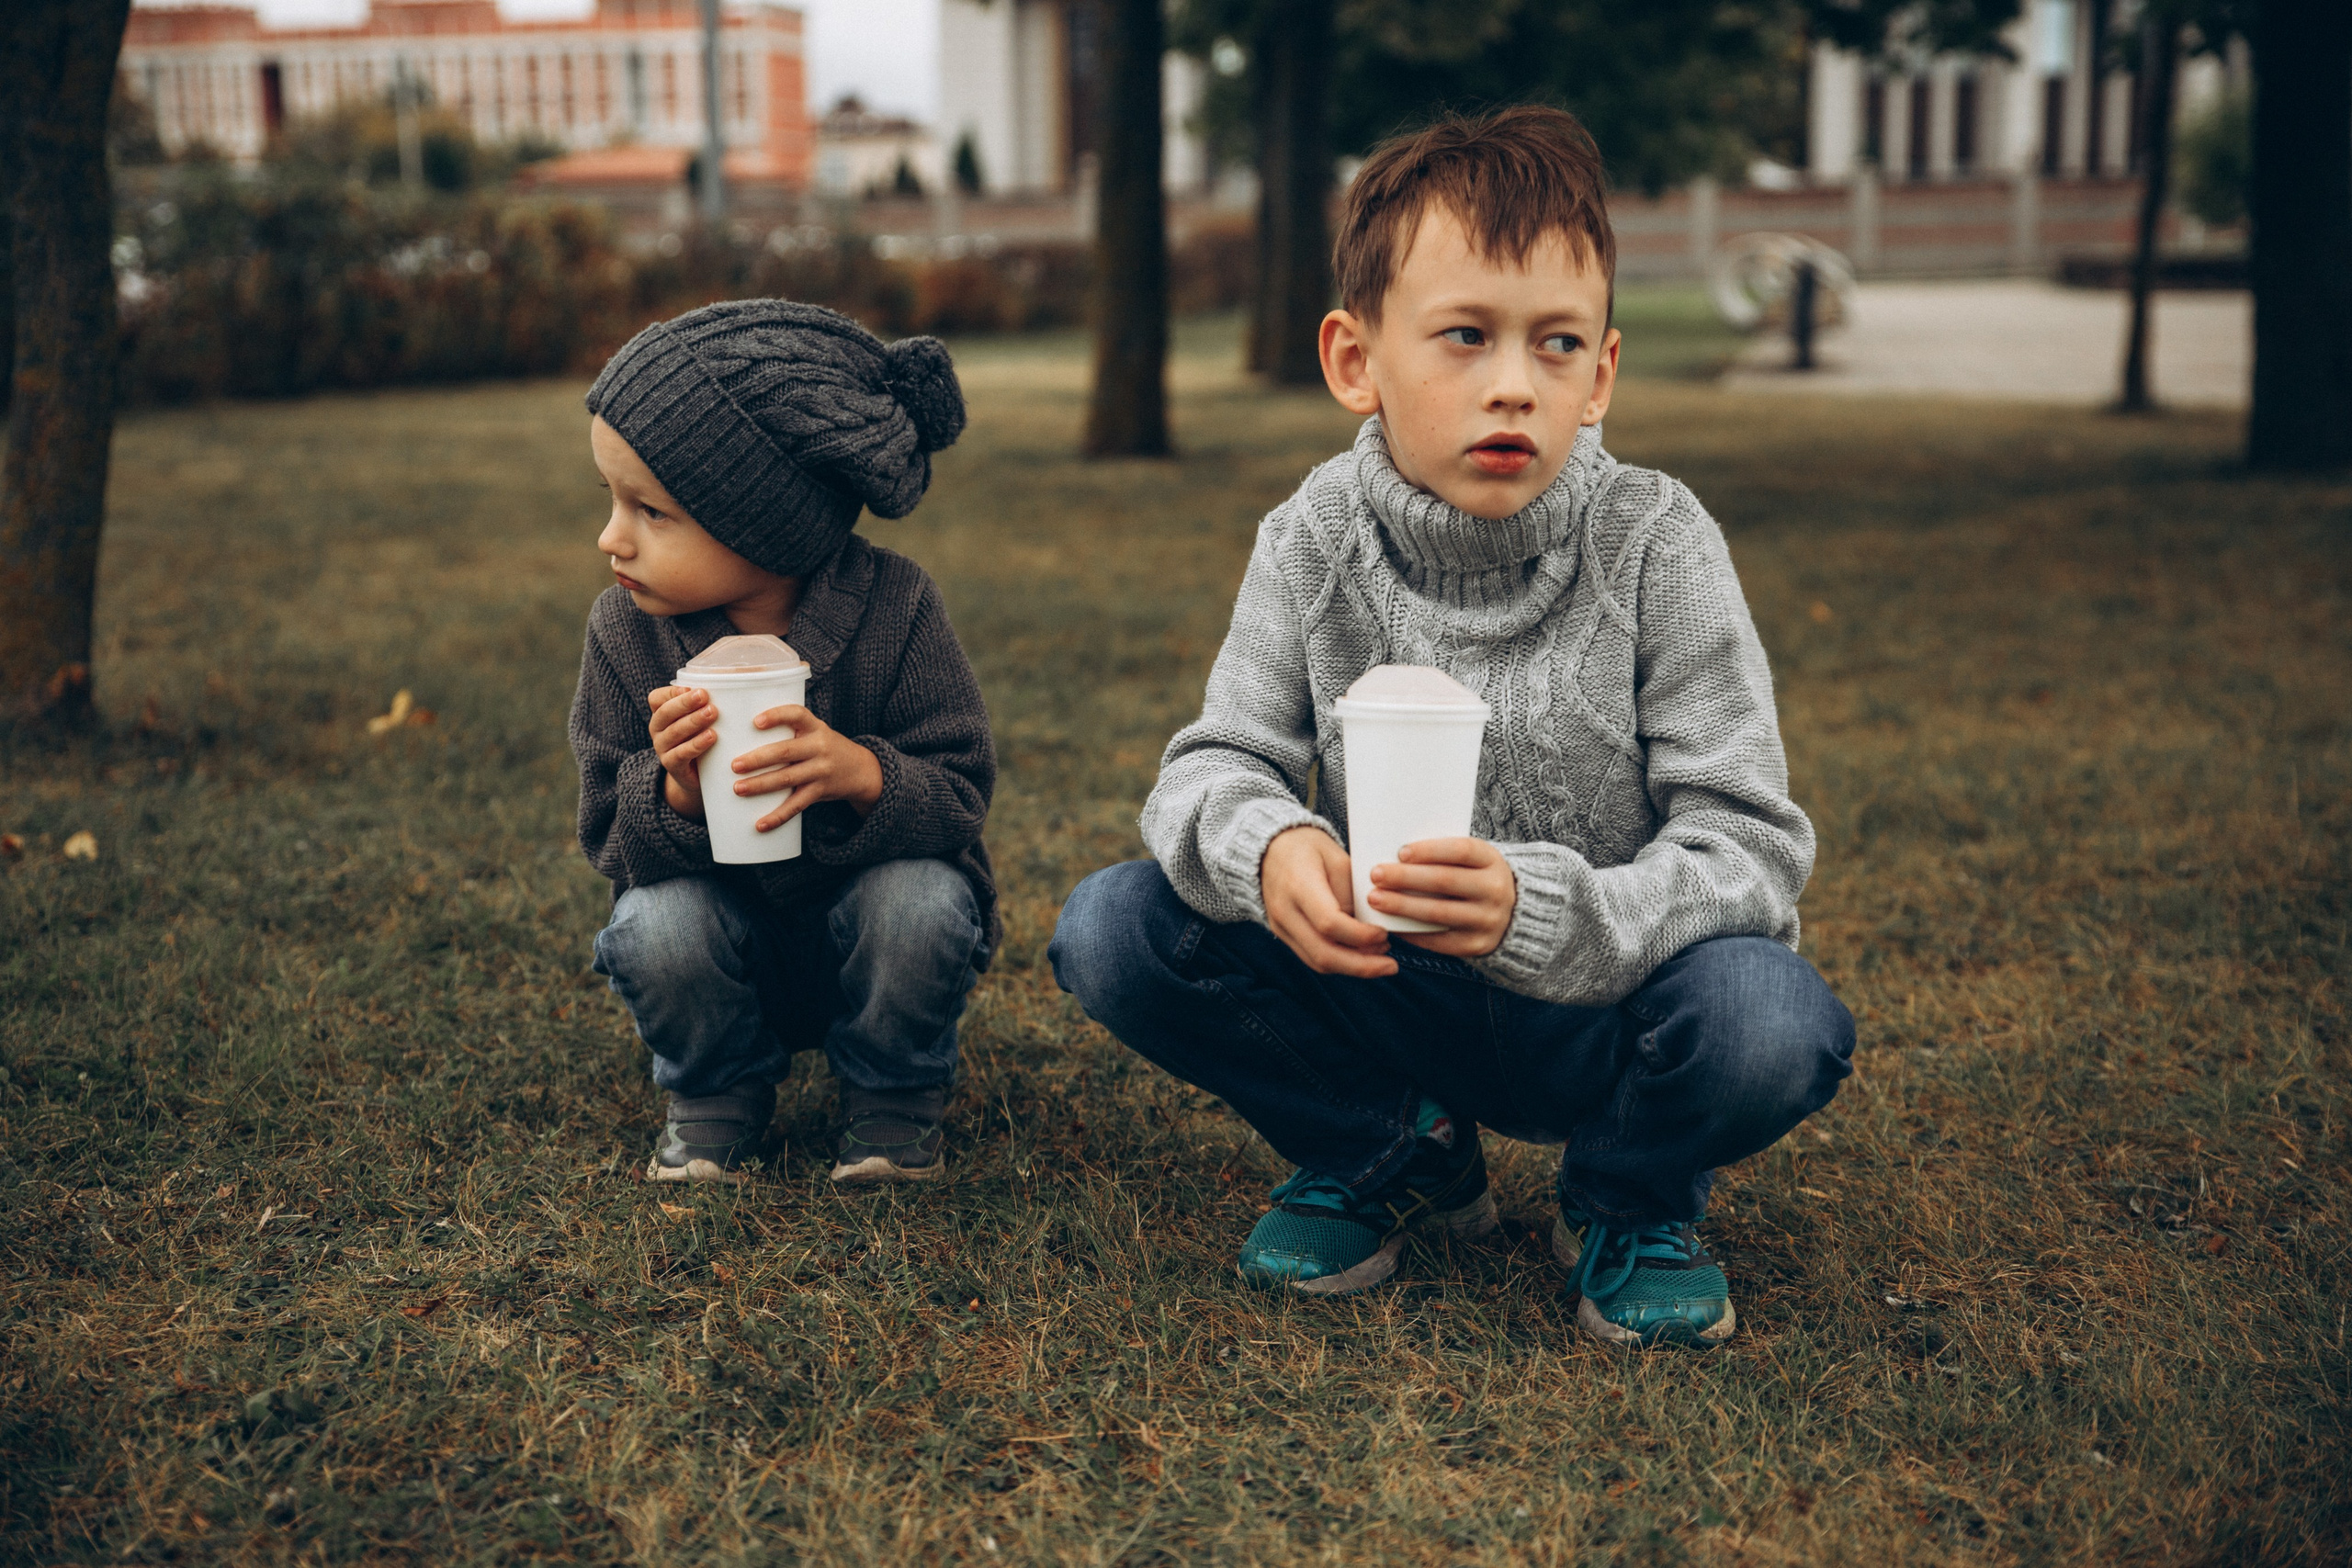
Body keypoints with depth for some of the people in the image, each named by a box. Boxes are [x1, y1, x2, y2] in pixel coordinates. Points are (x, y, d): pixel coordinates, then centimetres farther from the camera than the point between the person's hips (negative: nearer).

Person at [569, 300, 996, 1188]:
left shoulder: (892, 609, -20)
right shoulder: (625, 632, -14)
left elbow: (962, 790, -19)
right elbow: (608, 837, -12)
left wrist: (858, 772, -41)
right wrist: (675, 791, -36)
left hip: (866, 904, -1)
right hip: (725, 925, 1)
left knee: (922, 901, -32)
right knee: (657, 926, -30)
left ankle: (893, 1102, -1)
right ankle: (715, 1100, 4)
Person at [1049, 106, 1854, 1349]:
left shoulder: (1656, 547, -16)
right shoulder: (1312, 544, -9)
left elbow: (1751, 845, -19)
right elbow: (1214, 765, -7)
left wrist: (1541, 913, -38)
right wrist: (1264, 848, -33)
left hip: (1597, 1011, -2)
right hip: (1382, 991, 2)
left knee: (1772, 1023, -35)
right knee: (1110, 931, -17)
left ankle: (1631, 1200, 4)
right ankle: (1391, 1155, 9)